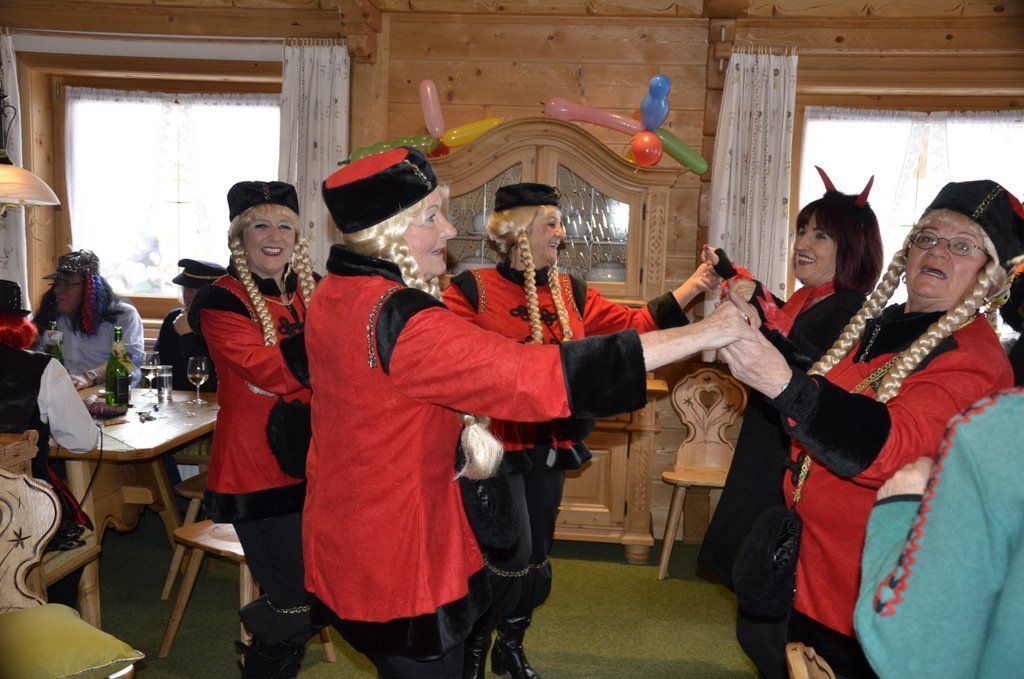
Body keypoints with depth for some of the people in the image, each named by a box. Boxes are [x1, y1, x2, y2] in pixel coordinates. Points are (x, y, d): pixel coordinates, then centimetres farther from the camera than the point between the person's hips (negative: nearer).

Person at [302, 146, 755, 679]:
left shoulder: (335, 294, 2)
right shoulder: (399, 320, -28)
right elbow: (541, 375, -33)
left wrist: (457, 433, 0)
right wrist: (698, 335, -29)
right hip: (396, 564, -9)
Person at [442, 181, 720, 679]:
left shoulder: (572, 293, 8)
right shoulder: (472, 290, -8)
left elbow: (634, 324, 3)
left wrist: (691, 288, -3)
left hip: (551, 448, 6)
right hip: (497, 447, -6)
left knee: (537, 557, 15)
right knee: (512, 557, -8)